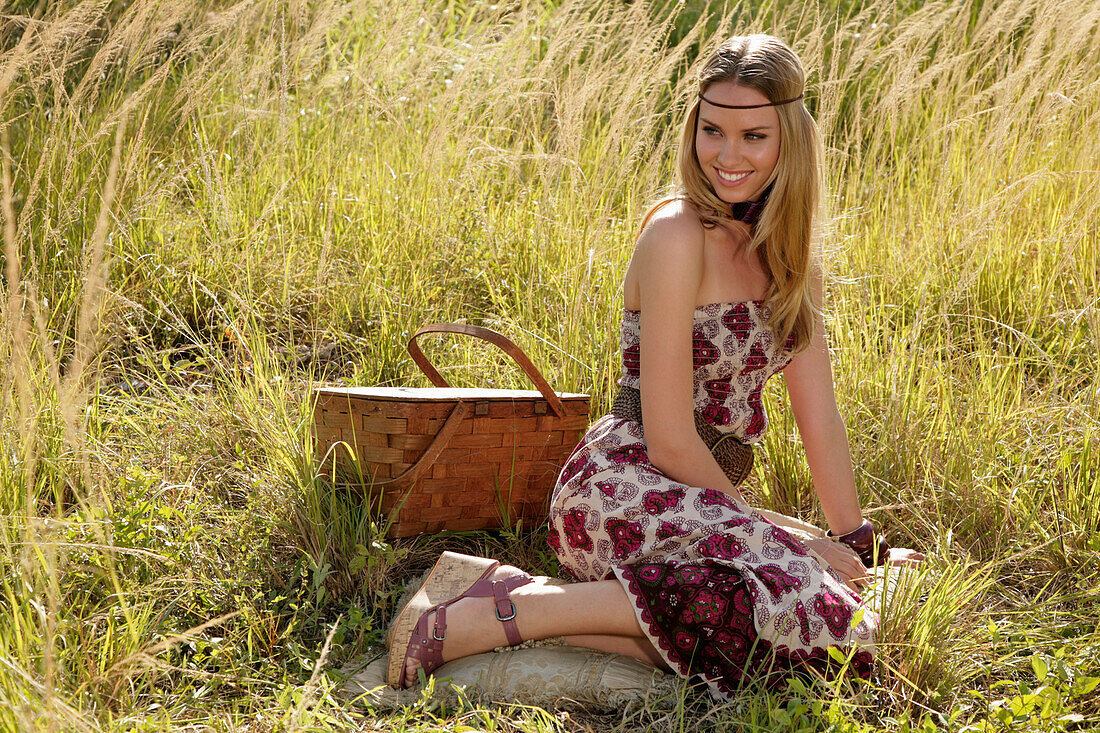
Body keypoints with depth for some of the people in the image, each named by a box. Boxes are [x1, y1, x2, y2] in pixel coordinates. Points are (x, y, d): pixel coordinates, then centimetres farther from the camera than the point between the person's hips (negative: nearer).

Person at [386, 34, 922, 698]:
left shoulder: (784, 245, 11)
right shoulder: (677, 234, -14)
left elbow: (818, 410, 12)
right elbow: (669, 442, -15)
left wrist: (857, 542, 9)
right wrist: (766, 535, -5)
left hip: (702, 496, 8)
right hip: (626, 487, -8)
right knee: (796, 601, -32)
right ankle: (510, 608, -20)